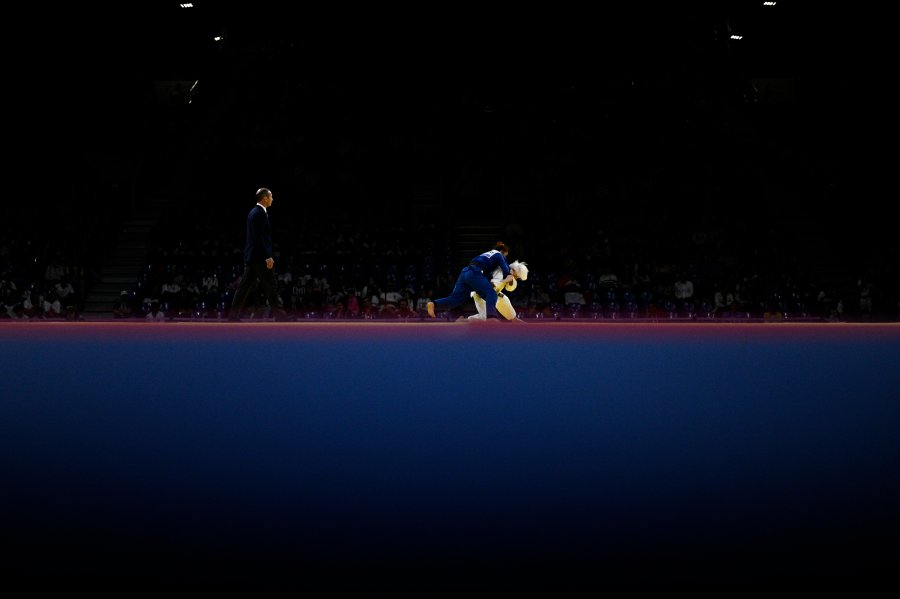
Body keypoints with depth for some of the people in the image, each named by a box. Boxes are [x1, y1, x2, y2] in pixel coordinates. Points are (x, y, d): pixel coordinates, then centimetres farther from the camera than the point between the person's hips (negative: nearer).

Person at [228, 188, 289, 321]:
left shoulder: (253, 212, 17)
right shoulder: (260, 213, -13)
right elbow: (261, 236, -20)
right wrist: (268, 256, -21)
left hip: (251, 256, 10)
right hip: (259, 256, -10)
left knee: (245, 286, 8)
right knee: (271, 287, -5)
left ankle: (233, 316, 7)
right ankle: (280, 316, -2)